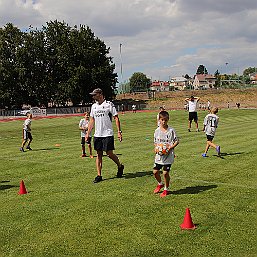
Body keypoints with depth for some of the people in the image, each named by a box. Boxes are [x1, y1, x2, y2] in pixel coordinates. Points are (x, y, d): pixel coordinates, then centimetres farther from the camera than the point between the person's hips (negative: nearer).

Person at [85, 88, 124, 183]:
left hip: (108, 134, -5)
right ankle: (99, 175, 11)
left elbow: (116, 118, -6)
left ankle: (120, 166, 22)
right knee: (98, 154, 6)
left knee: (109, 153, -5)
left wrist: (119, 132, -12)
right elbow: (92, 120, 18)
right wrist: (88, 133, 14)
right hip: (97, 135, 6)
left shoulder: (109, 104, -5)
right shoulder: (94, 106, 12)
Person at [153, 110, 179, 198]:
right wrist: (156, 148, -6)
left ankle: (166, 189, 18)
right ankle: (160, 184, 36)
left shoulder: (171, 130, -8)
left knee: (165, 173, -4)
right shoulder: (157, 131, 4)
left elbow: (176, 141, -3)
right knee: (155, 172, 7)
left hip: (168, 155, -4)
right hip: (159, 155, 4)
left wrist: (170, 148, -17)